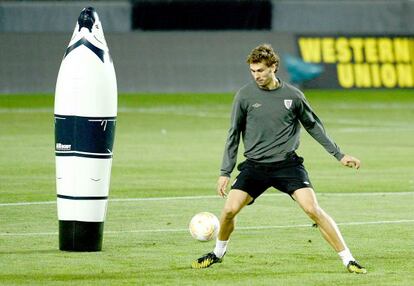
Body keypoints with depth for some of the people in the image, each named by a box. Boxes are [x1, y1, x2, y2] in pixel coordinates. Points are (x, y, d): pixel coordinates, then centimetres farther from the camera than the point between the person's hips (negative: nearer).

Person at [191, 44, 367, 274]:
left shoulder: (292, 95, -1)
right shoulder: (245, 96, -2)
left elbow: (313, 126, 13)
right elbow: (234, 134, 7)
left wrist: (339, 155, 14)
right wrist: (226, 172, 5)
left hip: (288, 164, -1)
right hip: (255, 166, 1)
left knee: (313, 209, -15)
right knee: (230, 209, -10)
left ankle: (348, 259, -8)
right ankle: (218, 253, 20)